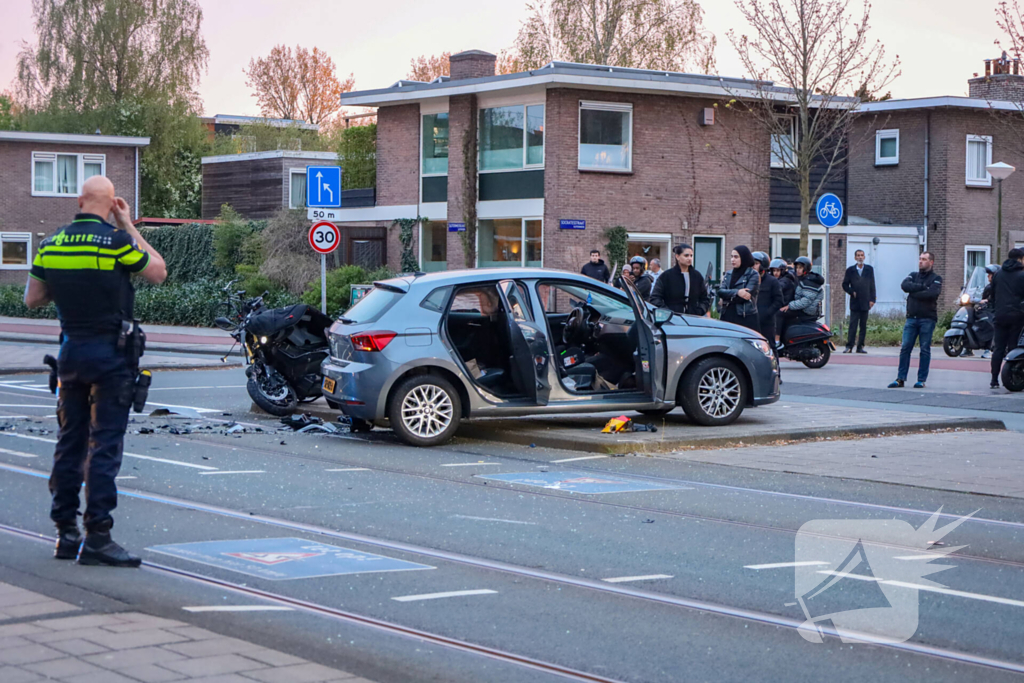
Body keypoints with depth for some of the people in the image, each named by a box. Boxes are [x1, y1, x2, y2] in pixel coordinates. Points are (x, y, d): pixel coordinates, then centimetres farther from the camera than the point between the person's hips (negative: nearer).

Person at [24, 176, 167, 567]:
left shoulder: (51, 245, 4)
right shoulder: (116, 241, -13)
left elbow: (32, 299, 11)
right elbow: (158, 273, 1)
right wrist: (130, 227, 5)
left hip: (70, 351, 6)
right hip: (111, 353, -5)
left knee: (70, 441, 12)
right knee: (105, 444, -5)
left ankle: (65, 532, 16)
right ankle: (97, 536, -7)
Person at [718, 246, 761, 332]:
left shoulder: (753, 275, 0)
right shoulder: (728, 275, 16)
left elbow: (747, 295, -11)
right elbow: (720, 291, 1)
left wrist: (727, 300, -4)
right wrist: (737, 292, -17)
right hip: (728, 316, 5)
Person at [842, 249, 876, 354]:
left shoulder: (869, 269, 8)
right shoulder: (850, 270, 5)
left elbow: (872, 285, 7)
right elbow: (845, 285, 9)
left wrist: (872, 299, 0)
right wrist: (852, 292, -7)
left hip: (865, 302, 2)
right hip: (854, 302, -2)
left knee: (863, 326, 4)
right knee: (853, 325, -6)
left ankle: (860, 346, 8)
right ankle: (849, 346, -6)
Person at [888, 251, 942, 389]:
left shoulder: (936, 278, 4)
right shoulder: (913, 275, 16)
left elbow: (932, 293, -16)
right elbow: (905, 285, -5)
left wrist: (914, 293, -9)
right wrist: (922, 286, -12)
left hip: (927, 319, -3)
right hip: (911, 317, 3)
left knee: (925, 350, 1)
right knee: (905, 348, -2)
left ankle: (921, 380, 6)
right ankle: (900, 379, 0)